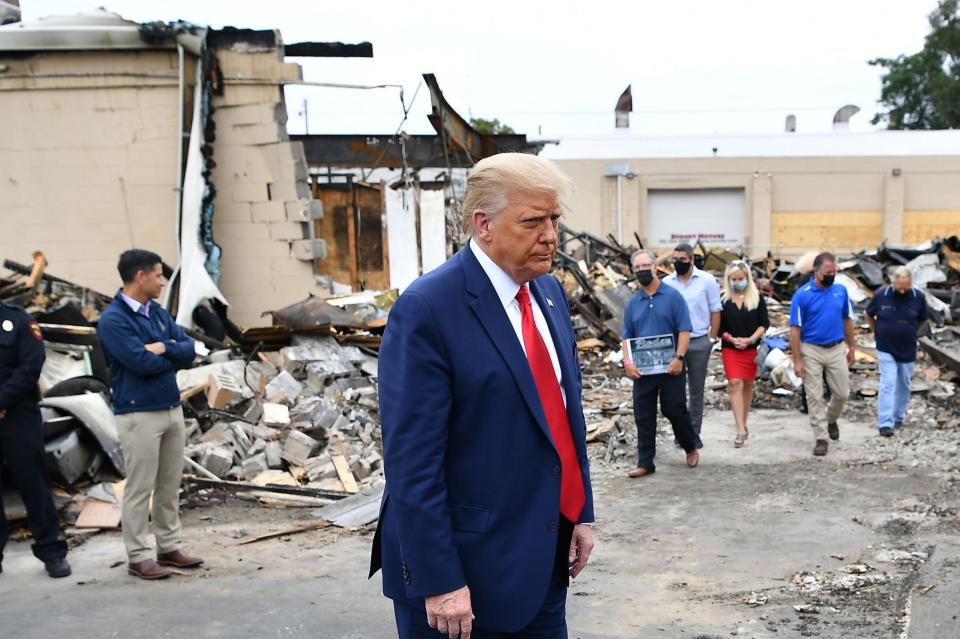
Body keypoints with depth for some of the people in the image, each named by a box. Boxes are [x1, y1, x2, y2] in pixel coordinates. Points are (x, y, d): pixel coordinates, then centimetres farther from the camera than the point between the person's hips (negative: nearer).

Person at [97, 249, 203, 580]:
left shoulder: (159, 313, 10)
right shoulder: (113, 320, -13)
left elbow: (189, 350, 5)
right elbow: (142, 362, -21)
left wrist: (165, 347, -15)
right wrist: (175, 358, -3)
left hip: (173, 409, 7)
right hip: (139, 414, -7)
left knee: (170, 485, 13)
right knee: (140, 489, 1)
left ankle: (170, 547, 23)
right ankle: (139, 557, 10)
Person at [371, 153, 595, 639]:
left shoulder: (549, 292, 5)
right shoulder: (426, 310, -18)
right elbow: (412, 461, -19)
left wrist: (579, 513, 12)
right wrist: (437, 581, -18)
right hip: (467, 565, -7)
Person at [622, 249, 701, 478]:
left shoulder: (673, 296, -3)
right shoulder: (633, 303, 8)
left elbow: (684, 330, -7)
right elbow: (627, 337, 10)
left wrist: (679, 358, -18)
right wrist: (627, 362, -5)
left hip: (670, 367, -3)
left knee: (675, 411, 4)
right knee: (643, 416, 4)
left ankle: (691, 447, 31)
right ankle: (645, 463, 13)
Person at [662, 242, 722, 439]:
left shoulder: (707, 281, -2)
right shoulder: (666, 283, 1)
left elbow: (715, 312, 1)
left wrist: (712, 339, -3)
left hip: (699, 342, -1)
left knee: (697, 389, 9)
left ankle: (694, 432, 20)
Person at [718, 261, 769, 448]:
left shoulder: (757, 298, 2)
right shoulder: (722, 299, 0)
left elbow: (764, 323, 1)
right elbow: (718, 326, 2)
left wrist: (751, 339, -13)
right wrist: (732, 339, -13)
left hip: (752, 348, 2)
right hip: (730, 348, -1)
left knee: (748, 384, 9)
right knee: (735, 383, -13)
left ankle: (743, 424, 24)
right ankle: (741, 429, -16)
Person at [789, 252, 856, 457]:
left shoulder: (841, 291, 2)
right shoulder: (802, 295, -10)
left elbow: (847, 320, 13)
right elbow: (795, 329, -10)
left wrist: (851, 348, 13)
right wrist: (797, 360, -13)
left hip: (837, 349, 4)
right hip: (811, 351, -3)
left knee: (842, 392, 7)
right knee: (815, 396, 1)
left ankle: (831, 420, 37)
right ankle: (821, 438, 10)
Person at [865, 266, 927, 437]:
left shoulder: (918, 298, -9)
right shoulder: (881, 295, -12)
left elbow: (922, 320, 9)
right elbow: (869, 315, 5)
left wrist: (908, 332, 10)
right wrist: (879, 333, 5)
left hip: (908, 350, 2)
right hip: (886, 350, -2)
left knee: (904, 386, 14)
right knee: (887, 384, -10)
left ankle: (898, 417, 31)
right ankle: (885, 423, -12)